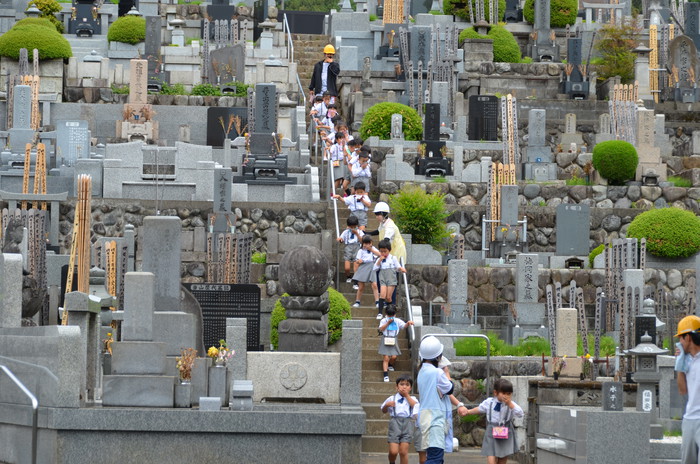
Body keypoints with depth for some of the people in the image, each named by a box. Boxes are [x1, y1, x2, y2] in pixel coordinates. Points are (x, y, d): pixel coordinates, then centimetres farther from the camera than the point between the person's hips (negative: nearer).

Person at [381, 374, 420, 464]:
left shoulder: (412, 399, 11)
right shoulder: (392, 399, 11)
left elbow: (415, 405, -11)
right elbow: (384, 411, 21)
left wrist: (407, 395, -4)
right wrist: (387, 405, -1)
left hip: (407, 423, 0)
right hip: (395, 423, 0)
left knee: (403, 452, -3)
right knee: (393, 451, -8)